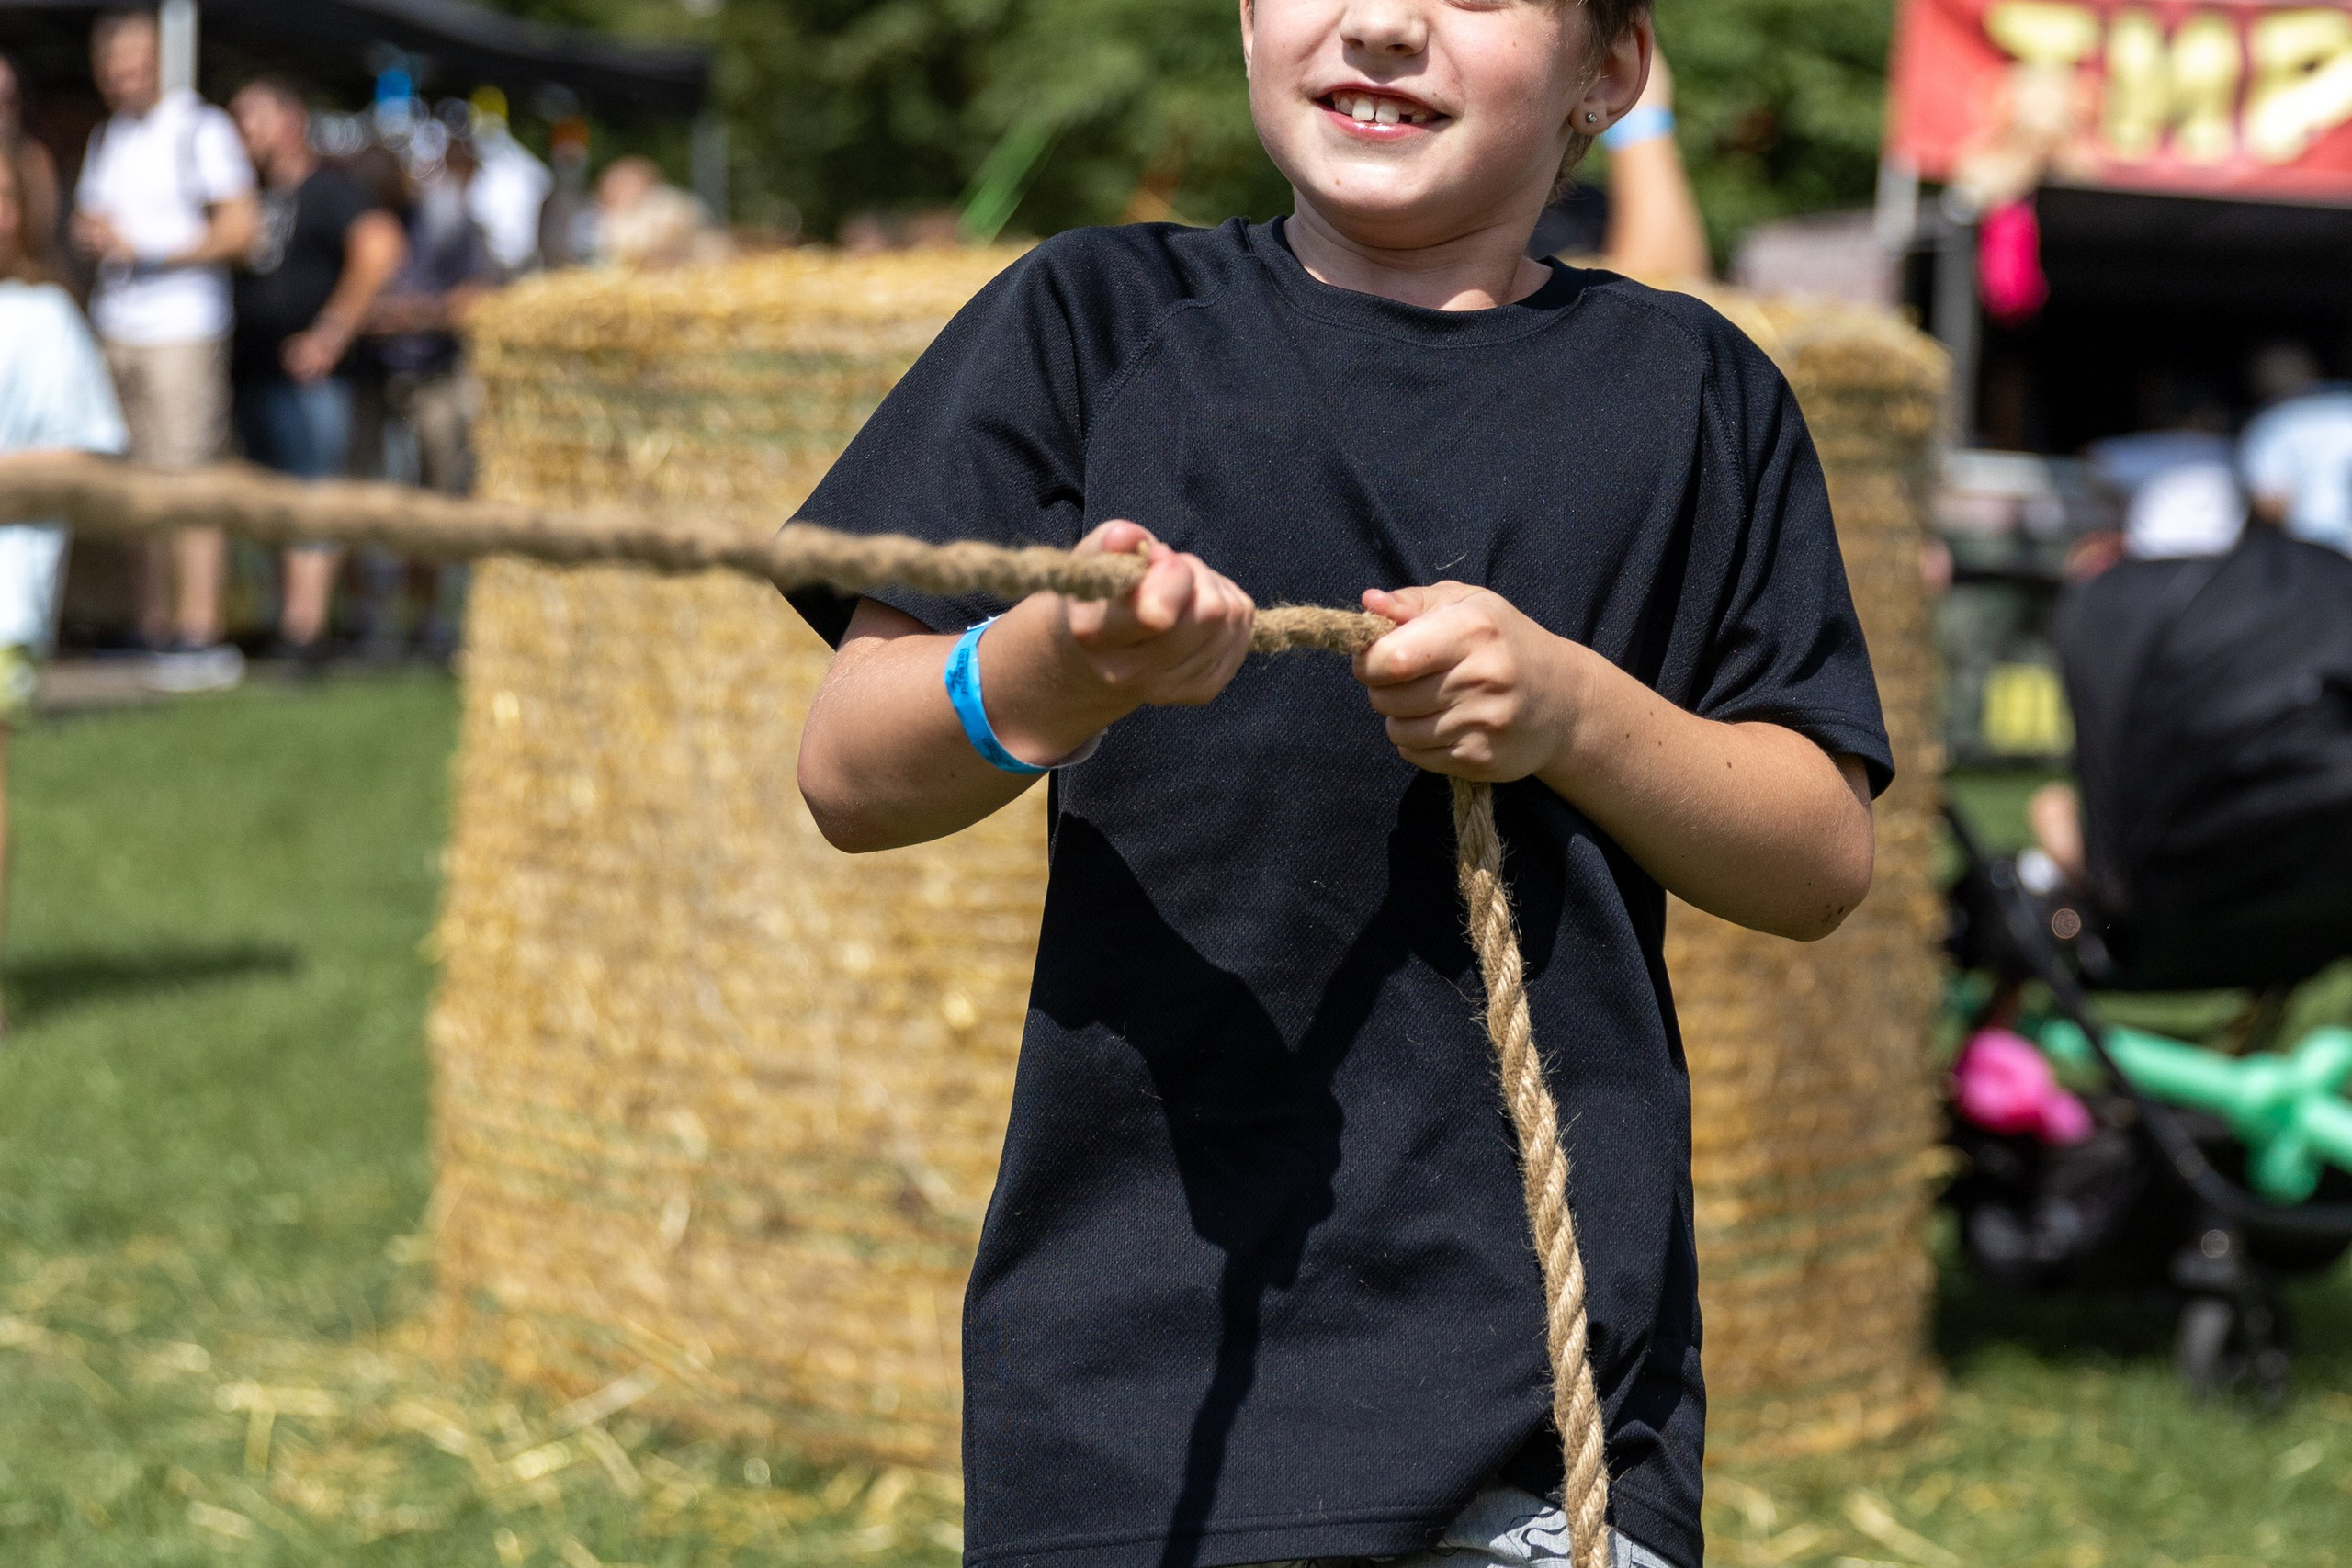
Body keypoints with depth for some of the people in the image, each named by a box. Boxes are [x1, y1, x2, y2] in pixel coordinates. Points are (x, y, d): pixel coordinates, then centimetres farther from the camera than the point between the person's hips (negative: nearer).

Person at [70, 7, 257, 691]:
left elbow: (240, 227, -10)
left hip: (181, 324, -7)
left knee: (187, 478, -10)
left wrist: (147, 252, -15)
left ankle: (200, 633, -11)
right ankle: (154, 628, 9)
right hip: (114, 327, 7)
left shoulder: (200, 129, -4)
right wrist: (91, 233, 1)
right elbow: (85, 219, 26)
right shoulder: (105, 139, 18)